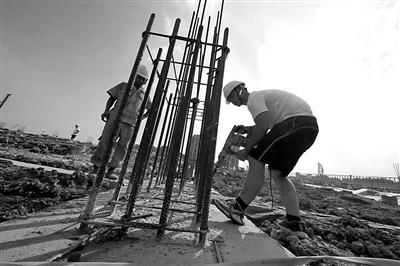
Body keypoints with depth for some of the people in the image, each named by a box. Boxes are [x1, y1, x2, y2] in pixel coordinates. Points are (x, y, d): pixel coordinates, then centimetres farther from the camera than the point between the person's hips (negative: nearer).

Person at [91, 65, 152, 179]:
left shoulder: (144, 95, 17)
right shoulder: (123, 86, 15)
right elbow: (112, 98, 14)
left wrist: (140, 118, 10)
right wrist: (106, 111, -2)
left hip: (129, 124, 1)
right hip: (114, 119, 0)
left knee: (122, 149, -6)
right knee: (104, 144, -5)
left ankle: (110, 171, 5)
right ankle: (95, 169, 7)